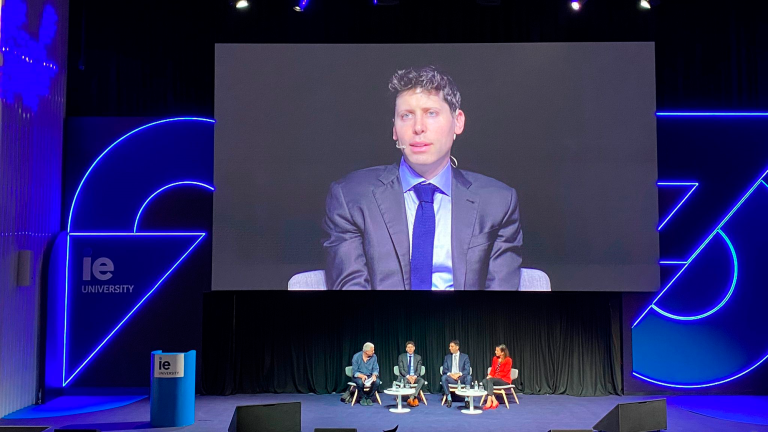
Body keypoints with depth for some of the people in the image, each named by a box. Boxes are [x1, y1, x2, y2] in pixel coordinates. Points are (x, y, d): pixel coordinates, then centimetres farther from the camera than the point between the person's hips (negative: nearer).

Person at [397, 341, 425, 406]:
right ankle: (414, 398, -29)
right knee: (405, 381, -37)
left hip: (415, 377, 1)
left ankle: (411, 398, -32)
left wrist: (415, 376, -20)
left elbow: (418, 370, 2)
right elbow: (401, 369, -3)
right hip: (405, 377, -1)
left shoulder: (418, 357, 10)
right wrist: (408, 376, -20)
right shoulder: (401, 357, 6)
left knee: (422, 380, -31)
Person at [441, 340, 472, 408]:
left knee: (469, 377, -34)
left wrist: (459, 374, -22)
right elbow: (444, 370, 4)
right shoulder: (447, 357, 12)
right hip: (451, 377, 2)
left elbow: (467, 370, -3)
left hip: (461, 377, -1)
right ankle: (449, 399, -26)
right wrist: (450, 374, -18)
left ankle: (467, 400, -29)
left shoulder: (465, 356, 5)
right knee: (443, 377, -32)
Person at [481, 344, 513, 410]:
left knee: (490, 380, -33)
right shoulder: (495, 359, 10)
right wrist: (490, 375, -9)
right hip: (495, 378, 6)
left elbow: (505, 373, -13)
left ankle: (489, 401, -38)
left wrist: (493, 377, -19)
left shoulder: (508, 360, -10)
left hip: (505, 380, -6)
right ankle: (494, 401, -32)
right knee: (484, 381, -25)